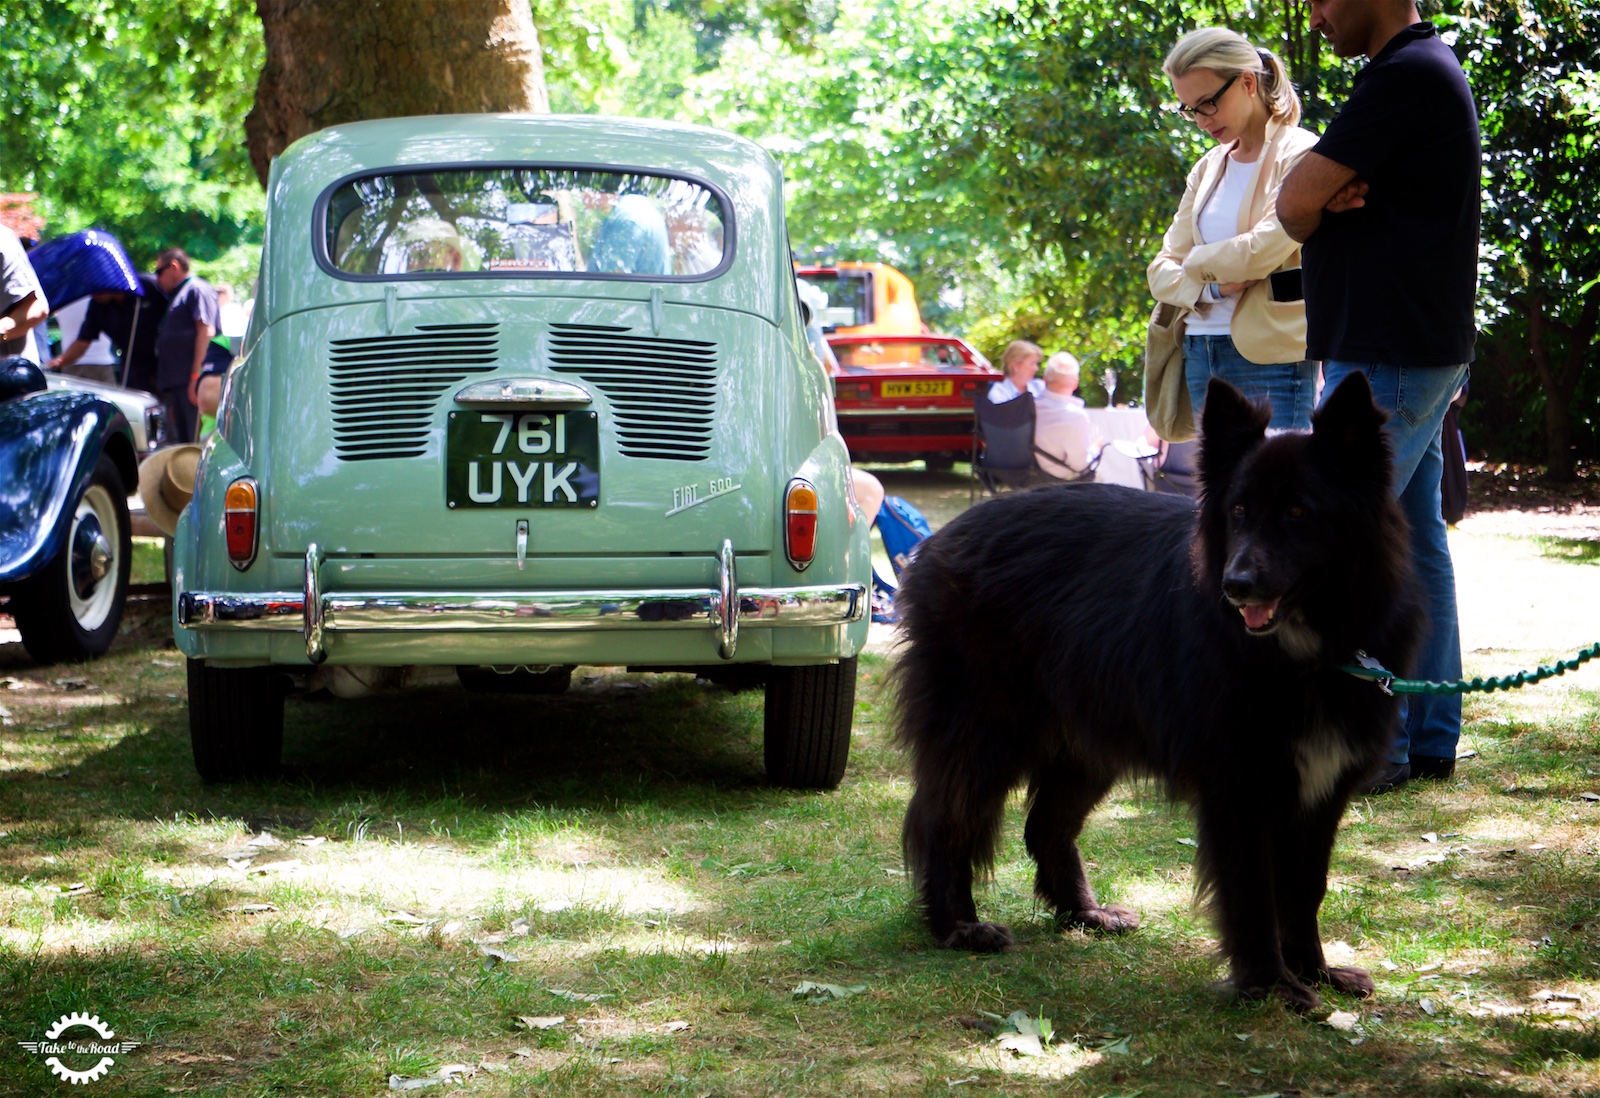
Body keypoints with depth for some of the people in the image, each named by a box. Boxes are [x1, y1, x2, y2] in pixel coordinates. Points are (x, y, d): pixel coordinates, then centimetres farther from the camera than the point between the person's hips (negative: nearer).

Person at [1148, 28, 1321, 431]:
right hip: (1201, 352, 7)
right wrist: (1213, 287, -7)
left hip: (1271, 356, -7)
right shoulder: (1208, 168, 17)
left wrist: (1197, 262, 2)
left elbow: (1264, 250, -16)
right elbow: (1162, 271, 14)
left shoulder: (1300, 154, -4)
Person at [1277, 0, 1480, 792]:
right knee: (1414, 542, 11)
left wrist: (1316, 207, 4)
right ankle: (1430, 739, 15)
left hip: (1388, 362, -10)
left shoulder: (1406, 76, -16)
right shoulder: (1425, 72, 18)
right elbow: (1303, 204, 15)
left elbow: (1294, 205, -17)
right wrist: (1333, 199, -7)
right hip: (1412, 354, 10)